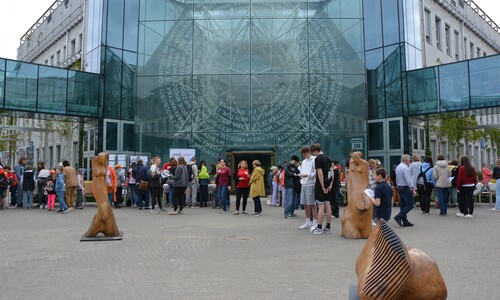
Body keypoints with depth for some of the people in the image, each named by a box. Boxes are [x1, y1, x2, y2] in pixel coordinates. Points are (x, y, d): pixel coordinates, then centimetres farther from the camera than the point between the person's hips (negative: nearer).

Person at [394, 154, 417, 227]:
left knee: (403, 205, 11)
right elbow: (408, 180, -22)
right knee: (410, 204, -7)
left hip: (399, 188, 10)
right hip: (405, 188, -10)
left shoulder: (398, 167, 14)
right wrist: (413, 189, -22)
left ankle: (405, 221, 13)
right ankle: (398, 217, -13)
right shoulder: (405, 168, -16)